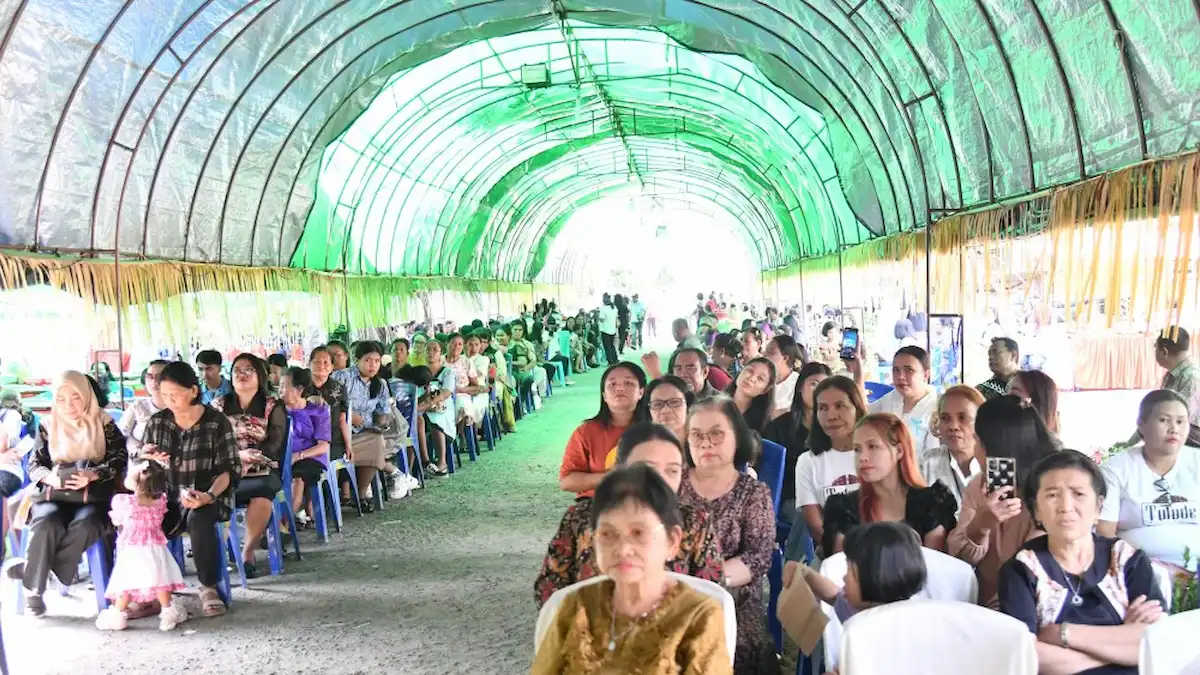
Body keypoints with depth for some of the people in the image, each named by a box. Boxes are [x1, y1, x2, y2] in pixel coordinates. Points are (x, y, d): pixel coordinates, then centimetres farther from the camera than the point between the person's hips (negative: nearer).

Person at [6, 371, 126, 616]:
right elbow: (34, 464, 10)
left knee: (84, 526, -36)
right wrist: (51, 478, -14)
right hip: (53, 495, 2)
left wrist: (91, 475, -18)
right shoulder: (48, 426, 13)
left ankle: (31, 569, -20)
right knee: (46, 524, -33)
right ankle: (33, 590, -21)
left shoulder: (104, 423, 6)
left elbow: (119, 459, 0)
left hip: (93, 497, -1)